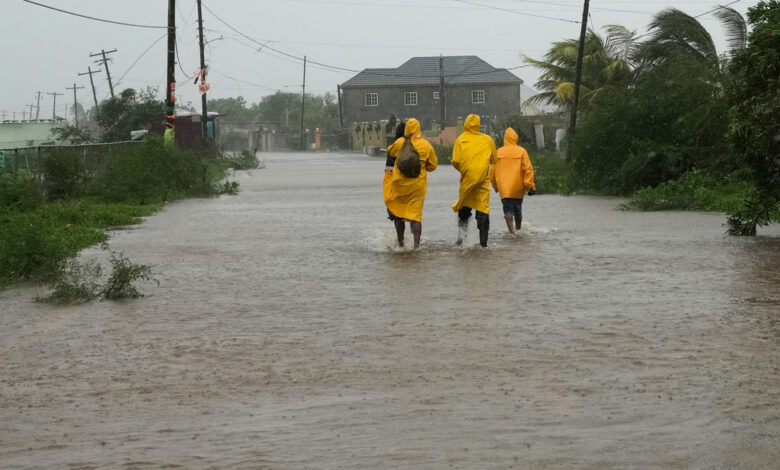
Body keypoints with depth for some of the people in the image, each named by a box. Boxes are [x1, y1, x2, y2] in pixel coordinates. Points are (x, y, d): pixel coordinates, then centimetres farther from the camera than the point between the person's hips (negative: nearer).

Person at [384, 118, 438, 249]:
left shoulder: (400, 143, -7)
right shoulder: (426, 145, -3)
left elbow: (390, 152, 13)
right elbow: (433, 165, 7)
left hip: (400, 184, -1)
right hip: (418, 186, 1)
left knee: (397, 213, 14)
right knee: (415, 214, 1)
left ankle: (400, 243, 18)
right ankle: (416, 245, -11)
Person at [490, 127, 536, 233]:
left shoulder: (498, 152, 3)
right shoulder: (521, 151, -1)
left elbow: (492, 171, 8)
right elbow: (528, 169, -5)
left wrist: (496, 187, 20)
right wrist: (531, 186, -3)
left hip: (503, 188, 0)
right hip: (518, 187, 0)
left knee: (508, 210, -4)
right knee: (518, 209, 16)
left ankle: (511, 231, -22)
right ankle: (518, 229, 29)